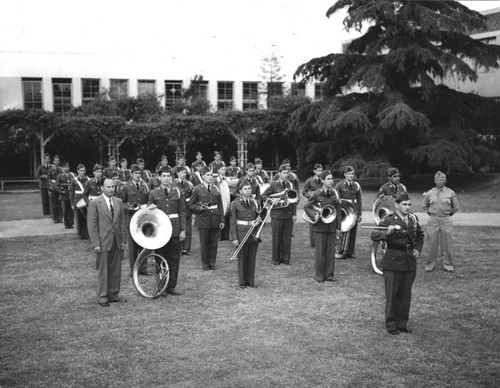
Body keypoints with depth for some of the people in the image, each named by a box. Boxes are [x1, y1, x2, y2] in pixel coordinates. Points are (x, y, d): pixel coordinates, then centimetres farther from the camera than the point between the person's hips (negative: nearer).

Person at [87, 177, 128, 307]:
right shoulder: (95, 203, -5)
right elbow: (91, 225, -7)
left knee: (116, 270, 9)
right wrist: (96, 243, -12)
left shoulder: (118, 202, 10)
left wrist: (124, 240, 6)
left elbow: (123, 222, 12)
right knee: (103, 270, 2)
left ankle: (113, 294, 20)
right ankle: (102, 297, 10)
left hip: (117, 242, 5)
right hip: (103, 242, -5)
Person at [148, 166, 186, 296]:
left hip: (175, 229, 1)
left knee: (174, 259, 5)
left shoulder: (177, 192, 5)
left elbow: (182, 212, 6)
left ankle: (172, 286, 15)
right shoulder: (153, 193, 3)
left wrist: (183, 230, 0)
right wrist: (150, 208, -14)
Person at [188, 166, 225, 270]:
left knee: (214, 243, 6)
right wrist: (200, 208, -16)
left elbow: (220, 206, 8)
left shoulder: (216, 188, 7)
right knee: (204, 243, 5)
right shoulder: (197, 189, -2)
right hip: (203, 219, -3)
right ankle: (205, 264, 19)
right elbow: (191, 204, 3)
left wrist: (222, 220, 4)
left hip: (215, 219, 3)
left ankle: (212, 263, 19)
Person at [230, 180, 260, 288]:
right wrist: (234, 238, -9)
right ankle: (242, 282, 15)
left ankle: (251, 281, 18)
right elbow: (233, 222, -5)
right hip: (241, 233, -3)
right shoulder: (235, 203, -5)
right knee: (242, 258, 4)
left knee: (252, 258, 7)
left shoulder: (255, 202, 6)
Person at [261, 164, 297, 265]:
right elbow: (263, 196, -2)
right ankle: (276, 259, 13)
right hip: (277, 214, -3)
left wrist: (294, 214, 7)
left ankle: (285, 258, 15)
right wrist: (272, 200, -18)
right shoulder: (274, 185, -3)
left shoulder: (290, 185, 9)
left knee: (287, 237, 5)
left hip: (288, 214, 3)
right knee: (277, 238, 3)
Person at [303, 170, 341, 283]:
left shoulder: (335, 193, 4)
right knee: (319, 252, 2)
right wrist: (314, 215, -19)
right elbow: (306, 207, -1)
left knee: (331, 251, 6)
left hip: (331, 227, 4)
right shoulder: (316, 194, -7)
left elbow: (338, 211, 9)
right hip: (319, 227, -3)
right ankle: (320, 276, 12)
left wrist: (338, 226, 6)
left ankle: (329, 274, 17)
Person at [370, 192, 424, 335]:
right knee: (392, 294, 2)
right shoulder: (389, 220, -11)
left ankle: (402, 323, 23)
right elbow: (374, 235, -21)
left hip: (410, 263, 5)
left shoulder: (413, 219, 7)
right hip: (393, 263, -5)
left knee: (406, 294, 11)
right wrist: (387, 233, -38)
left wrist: (418, 249, 8)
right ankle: (391, 324, 14)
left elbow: (420, 236, 24)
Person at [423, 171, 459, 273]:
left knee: (447, 242, 2)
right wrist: (430, 213, 10)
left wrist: (449, 214, 9)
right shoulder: (430, 193, 5)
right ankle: (430, 263, 11)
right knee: (432, 242, 1)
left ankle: (448, 264, 14)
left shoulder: (451, 193, 2)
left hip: (446, 220, 0)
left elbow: (455, 207, 12)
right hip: (433, 220, 1)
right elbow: (425, 206, 19)